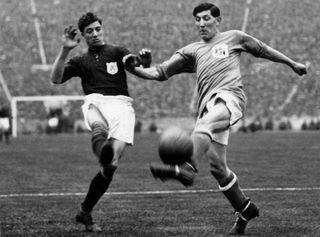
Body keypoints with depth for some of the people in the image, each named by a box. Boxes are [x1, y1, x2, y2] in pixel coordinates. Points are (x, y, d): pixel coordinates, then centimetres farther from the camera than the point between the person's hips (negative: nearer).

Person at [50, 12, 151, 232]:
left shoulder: (117, 52, 22)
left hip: (121, 103, 0)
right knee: (99, 128, -40)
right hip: (95, 102, 1)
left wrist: (144, 60, -24)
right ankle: (104, 154, -75)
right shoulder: (80, 61, 26)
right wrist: (65, 50, 0)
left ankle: (85, 212, -2)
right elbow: (56, 79, 11)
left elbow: (136, 62, 1)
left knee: (111, 164, -15)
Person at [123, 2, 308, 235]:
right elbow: (160, 72, 19)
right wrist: (135, 70, 1)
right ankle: (245, 209, 16)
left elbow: (263, 49, 31)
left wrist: (292, 63, 37)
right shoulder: (191, 51, 25)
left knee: (203, 126, -37)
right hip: (208, 105, 5)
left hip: (229, 96, -5)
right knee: (217, 165, 0)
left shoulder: (234, 38, 19)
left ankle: (186, 168, -61)